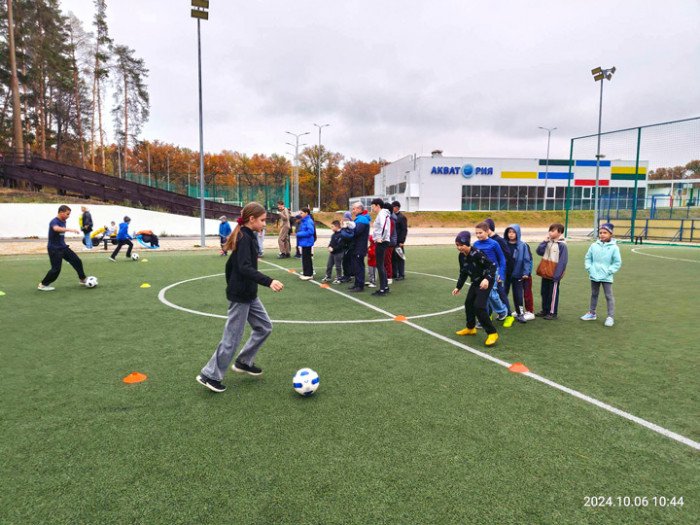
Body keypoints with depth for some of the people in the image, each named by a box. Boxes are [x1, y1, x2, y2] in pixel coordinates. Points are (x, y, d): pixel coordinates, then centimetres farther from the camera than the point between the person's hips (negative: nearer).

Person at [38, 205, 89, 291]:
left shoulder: (63, 221, 7)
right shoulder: (54, 221, -19)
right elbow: (56, 229, -44)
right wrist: (70, 229, -55)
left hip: (63, 247, 8)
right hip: (54, 249, -8)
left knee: (77, 261, 7)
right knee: (56, 269, -9)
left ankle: (83, 279, 22)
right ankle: (43, 285, 8)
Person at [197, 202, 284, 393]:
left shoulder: (246, 237, 10)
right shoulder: (245, 238, -19)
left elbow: (230, 264, 18)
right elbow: (245, 268, -31)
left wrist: (232, 286, 25)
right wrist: (269, 281, -40)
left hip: (249, 295, 10)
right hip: (241, 296, -10)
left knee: (264, 327, 14)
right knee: (232, 337, 0)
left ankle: (243, 362, 26)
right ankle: (209, 375, 13)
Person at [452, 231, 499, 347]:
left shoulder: (476, 253, -26)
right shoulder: (461, 256, -1)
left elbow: (492, 265, -25)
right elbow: (463, 273, 13)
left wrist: (487, 279, -39)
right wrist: (458, 287, 15)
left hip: (485, 282, -9)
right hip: (475, 282, 9)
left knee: (479, 306, -17)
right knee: (468, 303, 16)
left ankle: (492, 333, -6)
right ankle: (470, 328, 36)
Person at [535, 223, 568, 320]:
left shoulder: (562, 245, -14)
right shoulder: (548, 242, 7)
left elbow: (563, 261, -16)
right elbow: (539, 251, 5)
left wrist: (557, 274, -19)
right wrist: (545, 241, -5)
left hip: (554, 274, -7)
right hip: (545, 273, 7)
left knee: (553, 293, 4)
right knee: (544, 292, 15)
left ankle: (552, 312, 15)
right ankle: (544, 310, 28)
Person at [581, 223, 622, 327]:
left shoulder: (614, 247, -9)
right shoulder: (594, 246, -1)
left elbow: (617, 262, -5)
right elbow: (588, 258, 8)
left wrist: (609, 271, -12)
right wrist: (589, 268, -3)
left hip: (606, 277, -4)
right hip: (594, 276, 4)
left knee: (609, 296, 1)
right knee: (594, 294, 17)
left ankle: (611, 317, 7)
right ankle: (592, 313, 29)